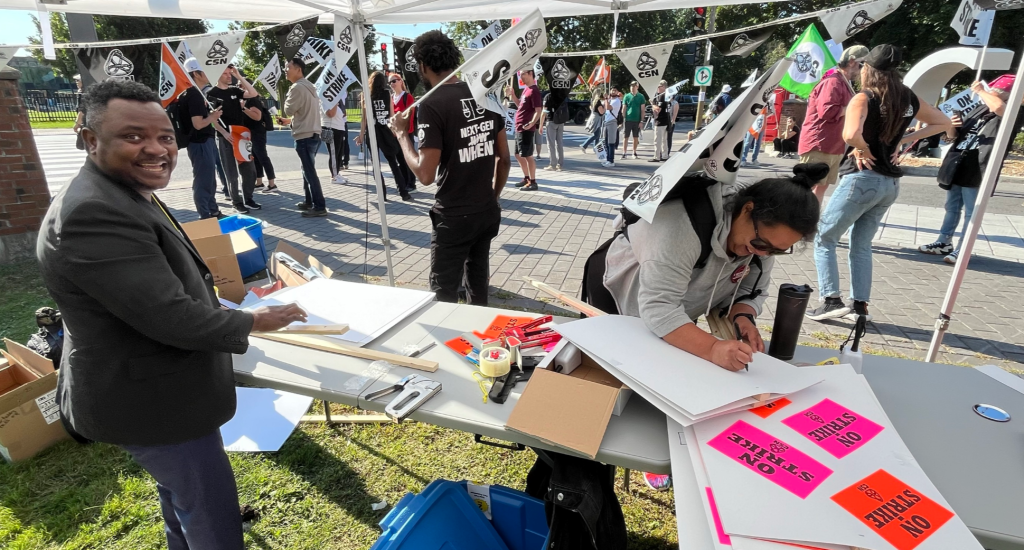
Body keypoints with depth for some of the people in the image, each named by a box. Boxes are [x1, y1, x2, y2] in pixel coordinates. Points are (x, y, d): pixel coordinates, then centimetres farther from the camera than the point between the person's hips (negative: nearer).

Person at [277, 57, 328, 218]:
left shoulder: (297, 87, -13)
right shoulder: (308, 86, 18)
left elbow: (289, 108, -11)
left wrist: (288, 96, 6)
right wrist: (290, 120, 20)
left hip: (304, 136, -10)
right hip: (312, 134, 10)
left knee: (310, 172, -9)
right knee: (308, 170, 17)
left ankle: (320, 207, -8)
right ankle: (309, 202, 25)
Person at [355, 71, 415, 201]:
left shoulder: (366, 95, -1)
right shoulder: (387, 94, 4)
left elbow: (365, 117, -4)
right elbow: (392, 115, 4)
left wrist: (361, 135, 0)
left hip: (372, 131, -2)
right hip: (386, 131, 2)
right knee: (393, 162, 8)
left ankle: (382, 194, 2)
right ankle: (404, 192, 4)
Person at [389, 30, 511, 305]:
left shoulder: (432, 104, -16)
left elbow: (426, 175, -20)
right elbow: (505, 159, 9)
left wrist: (402, 134, -6)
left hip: (454, 217, -7)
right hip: (488, 212, 7)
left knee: (444, 295, 7)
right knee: (478, 288, 22)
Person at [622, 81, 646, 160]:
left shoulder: (641, 96, 3)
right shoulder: (627, 96, 3)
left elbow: (642, 109, 3)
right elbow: (624, 108, 4)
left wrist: (641, 121, -3)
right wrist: (623, 120, -4)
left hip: (637, 120, 1)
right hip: (628, 120, -1)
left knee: (636, 138, 7)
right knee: (626, 137, -3)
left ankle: (634, 153, 18)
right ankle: (624, 154, -1)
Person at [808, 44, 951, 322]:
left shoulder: (864, 98, -10)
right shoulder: (909, 99, 10)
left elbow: (851, 135, -29)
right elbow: (944, 123, 23)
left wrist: (864, 150, -8)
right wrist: (903, 140, 12)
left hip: (862, 179, -7)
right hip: (890, 183, 7)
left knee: (824, 238, 4)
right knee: (861, 245, 16)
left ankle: (831, 300, -5)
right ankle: (860, 306, 14)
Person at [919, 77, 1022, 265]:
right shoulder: (979, 110, 15)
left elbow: (998, 107, -30)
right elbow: (953, 136, 20)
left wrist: (981, 91, -13)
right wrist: (952, 126, -3)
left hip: (977, 172, -7)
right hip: (957, 168, 7)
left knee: (971, 213, -2)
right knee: (952, 208, 16)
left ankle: (961, 251, 3)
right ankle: (944, 243, 27)